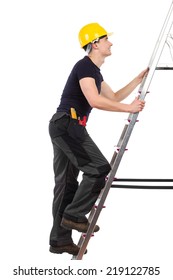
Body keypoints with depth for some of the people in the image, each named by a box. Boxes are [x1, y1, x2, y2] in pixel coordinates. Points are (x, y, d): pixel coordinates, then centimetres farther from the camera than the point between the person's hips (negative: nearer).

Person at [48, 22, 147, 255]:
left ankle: (60, 240, 10)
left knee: (66, 184, 8)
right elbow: (95, 100, -22)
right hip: (68, 124, -10)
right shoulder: (85, 66, -10)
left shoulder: (94, 71, 21)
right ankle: (74, 215, -6)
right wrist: (129, 108, -17)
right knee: (99, 168, -11)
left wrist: (138, 80, 26)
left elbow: (114, 98, 28)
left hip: (63, 127, 10)